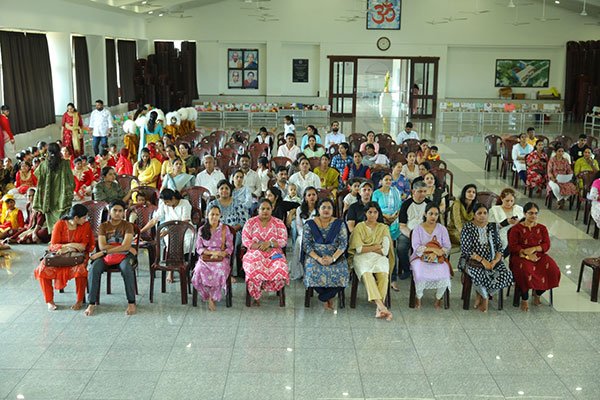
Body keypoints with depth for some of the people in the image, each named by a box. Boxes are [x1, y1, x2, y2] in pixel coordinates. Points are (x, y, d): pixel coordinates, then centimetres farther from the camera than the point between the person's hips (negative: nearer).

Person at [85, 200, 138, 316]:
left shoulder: (127, 225, 2)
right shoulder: (103, 226, 9)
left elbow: (125, 246, -12)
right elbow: (102, 246, -5)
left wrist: (104, 252, -16)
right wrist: (122, 247, -12)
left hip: (123, 255, -2)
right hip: (106, 256, 2)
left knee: (127, 269, -36)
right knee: (93, 269, -29)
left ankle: (131, 302, -25)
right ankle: (92, 303, -21)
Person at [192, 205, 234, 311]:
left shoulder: (225, 229, 8)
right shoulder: (202, 229, 10)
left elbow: (230, 248, 5)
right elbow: (199, 248, 5)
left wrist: (222, 253, -15)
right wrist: (211, 252, -12)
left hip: (221, 258, -1)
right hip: (205, 257, 1)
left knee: (220, 271, -34)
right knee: (200, 271, -32)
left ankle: (212, 298, -15)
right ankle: (208, 295, -9)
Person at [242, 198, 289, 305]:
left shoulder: (278, 223, 8)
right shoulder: (250, 222, 8)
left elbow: (283, 241, 2)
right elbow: (245, 240, 0)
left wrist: (270, 243, -16)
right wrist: (259, 246, -15)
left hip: (274, 253, 1)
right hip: (255, 253, -1)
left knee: (280, 268, -32)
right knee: (254, 268, -35)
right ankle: (255, 296, -10)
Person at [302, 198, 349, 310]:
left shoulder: (339, 223, 5)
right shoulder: (310, 224, 4)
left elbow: (343, 244, -2)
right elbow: (306, 245, -3)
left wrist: (333, 258, -19)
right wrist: (318, 258, -18)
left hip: (335, 256, 1)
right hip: (314, 256, 0)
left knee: (341, 272, -30)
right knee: (314, 271, -33)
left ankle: (325, 297, -4)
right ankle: (329, 298, -7)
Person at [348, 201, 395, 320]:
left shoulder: (383, 228, 14)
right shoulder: (359, 227, 10)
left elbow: (385, 251, 3)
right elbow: (359, 249, -3)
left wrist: (367, 248, 0)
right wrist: (377, 246, 1)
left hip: (379, 258, 2)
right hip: (362, 258, -1)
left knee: (383, 274, -32)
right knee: (366, 274, -35)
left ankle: (379, 308, -38)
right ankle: (382, 307, -46)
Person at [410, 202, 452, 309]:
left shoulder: (442, 229, 10)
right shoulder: (418, 228, 5)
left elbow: (447, 247, 2)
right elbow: (416, 247, -6)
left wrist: (436, 253, -17)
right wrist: (432, 249, -18)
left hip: (439, 259, 2)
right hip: (420, 258, -1)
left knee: (444, 275, -28)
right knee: (421, 275, -32)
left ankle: (438, 298, 1)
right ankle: (418, 298, -3)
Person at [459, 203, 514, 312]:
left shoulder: (492, 226, 10)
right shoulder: (468, 228, -4)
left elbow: (499, 246, 8)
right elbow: (465, 250, -12)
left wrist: (495, 260, -11)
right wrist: (482, 260, -20)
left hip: (492, 261, 5)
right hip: (473, 261, -5)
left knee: (506, 275, -22)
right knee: (481, 275, -37)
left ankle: (481, 296, -1)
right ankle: (485, 298, -2)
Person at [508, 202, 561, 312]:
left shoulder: (542, 228, 14)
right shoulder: (516, 228, 3)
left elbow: (546, 245, 4)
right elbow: (512, 246, -5)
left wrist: (534, 249, -15)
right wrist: (526, 253, -18)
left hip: (538, 255, 4)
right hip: (521, 256, -4)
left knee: (552, 269, -24)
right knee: (525, 270, -37)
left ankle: (537, 293, 3)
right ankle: (524, 299, -14)